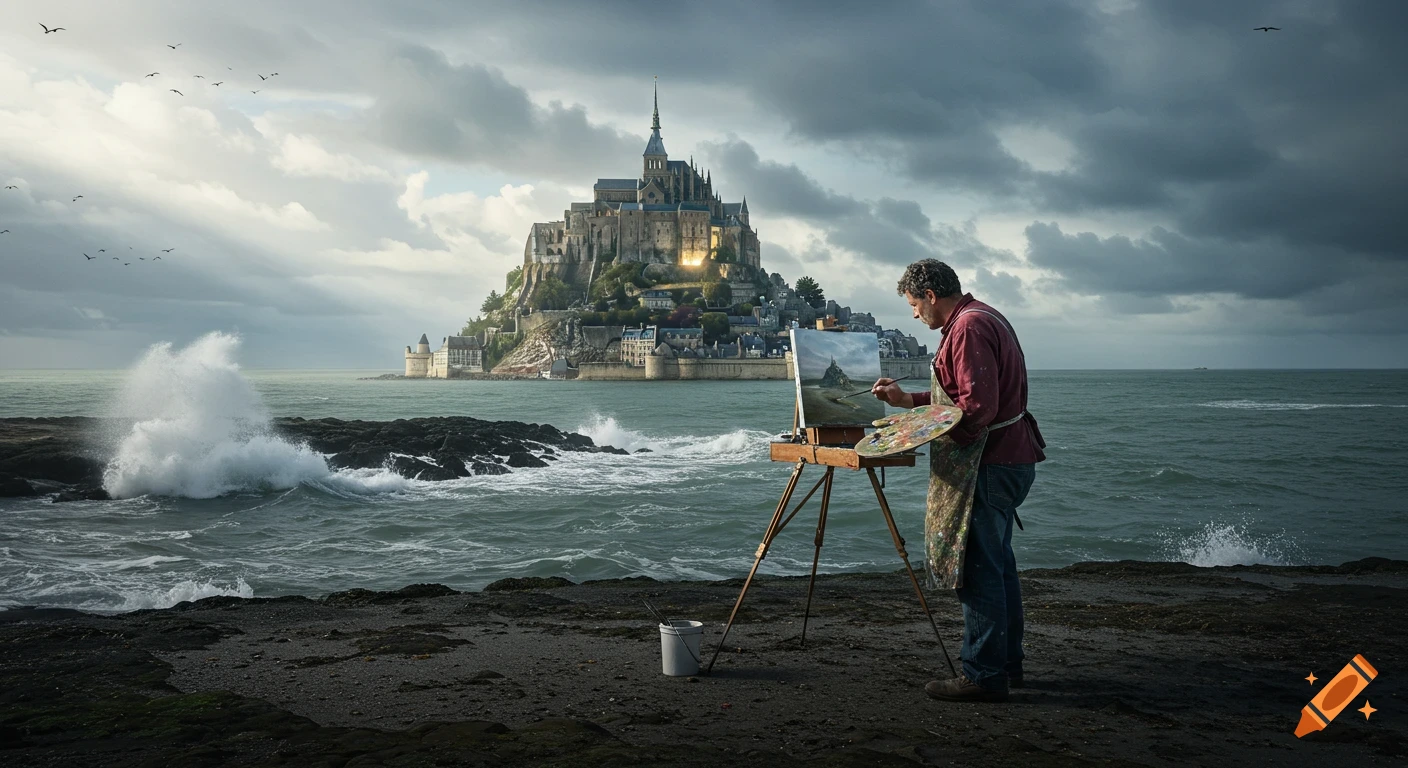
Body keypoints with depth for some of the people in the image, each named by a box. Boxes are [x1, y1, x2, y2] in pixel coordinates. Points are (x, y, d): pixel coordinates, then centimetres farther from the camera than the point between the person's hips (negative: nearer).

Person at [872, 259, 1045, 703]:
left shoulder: (968, 326, -16)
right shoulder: (984, 318, 18)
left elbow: (978, 406, -25)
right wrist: (908, 400, 21)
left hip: (990, 463, -11)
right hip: (1009, 458, 11)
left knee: (978, 569, -6)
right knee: (998, 562, 17)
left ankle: (984, 675, -1)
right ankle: (1008, 664, 27)